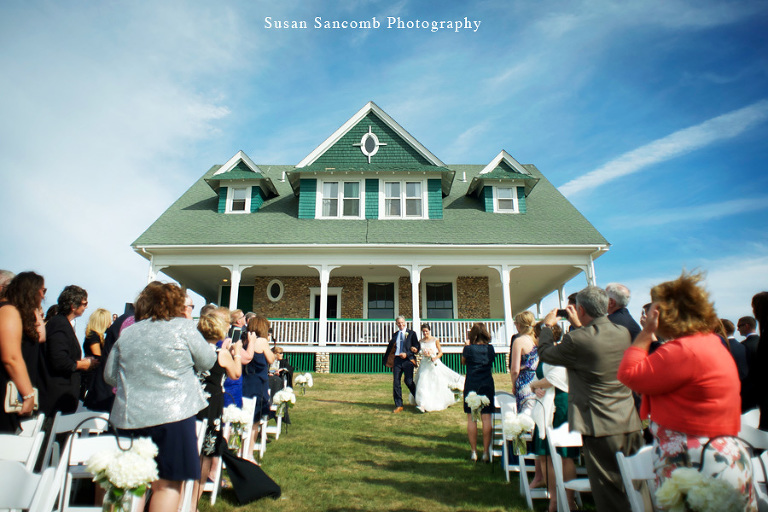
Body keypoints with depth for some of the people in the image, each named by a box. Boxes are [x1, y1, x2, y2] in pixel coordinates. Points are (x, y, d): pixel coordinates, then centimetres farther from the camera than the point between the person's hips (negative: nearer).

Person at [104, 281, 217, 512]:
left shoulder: (126, 333, 6)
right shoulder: (183, 327, -6)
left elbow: (109, 375, 15)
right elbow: (207, 360, 2)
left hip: (129, 417, 5)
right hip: (172, 415, -5)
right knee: (168, 484, 5)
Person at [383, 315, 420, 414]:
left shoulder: (411, 333, 5)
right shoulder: (395, 335, 16)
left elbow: (417, 347, 1)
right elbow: (390, 348, 22)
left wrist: (407, 354, -11)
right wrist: (386, 360, 16)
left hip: (408, 359, -4)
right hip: (397, 360, 4)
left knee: (408, 381, -9)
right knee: (396, 382, -1)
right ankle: (398, 406, 8)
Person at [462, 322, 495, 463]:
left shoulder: (469, 348, -8)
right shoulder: (490, 348, 0)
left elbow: (463, 362, 10)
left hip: (471, 385, -2)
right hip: (487, 385, 2)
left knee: (471, 418, 5)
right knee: (486, 418, 3)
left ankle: (473, 452, 9)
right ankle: (486, 452, 6)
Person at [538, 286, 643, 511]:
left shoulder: (577, 340, -20)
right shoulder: (623, 333, 1)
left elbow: (545, 353, -2)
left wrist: (547, 326, 13)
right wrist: (578, 325, 25)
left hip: (600, 427, -6)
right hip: (630, 423, 6)